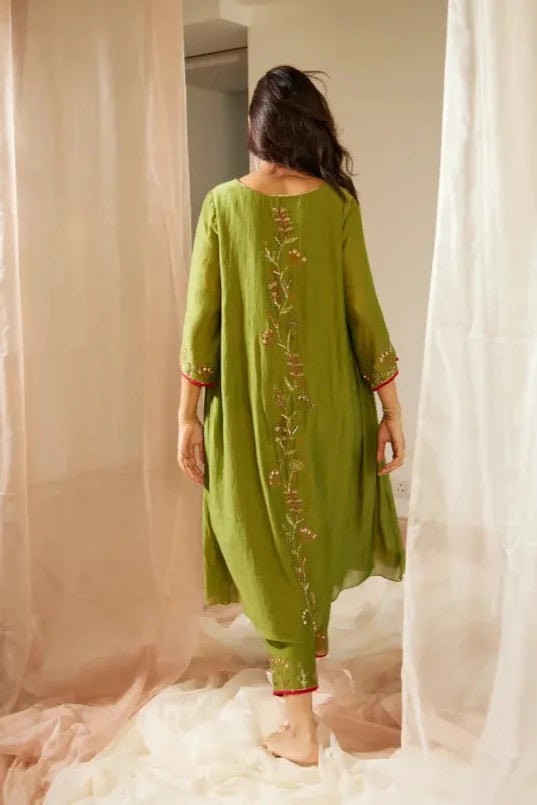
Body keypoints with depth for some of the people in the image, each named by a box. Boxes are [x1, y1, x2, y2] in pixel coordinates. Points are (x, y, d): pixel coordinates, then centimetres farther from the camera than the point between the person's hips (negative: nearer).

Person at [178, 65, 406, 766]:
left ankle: (301, 726, 12)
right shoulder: (337, 202, -5)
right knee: (316, 533, 23)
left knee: (271, 551, 7)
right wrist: (392, 408, 2)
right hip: (327, 403, 2)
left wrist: (188, 416, 1)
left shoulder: (223, 203, -6)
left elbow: (202, 319, -7)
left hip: (251, 407, -1)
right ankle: (313, 648, 46)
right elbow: (364, 314, -6)